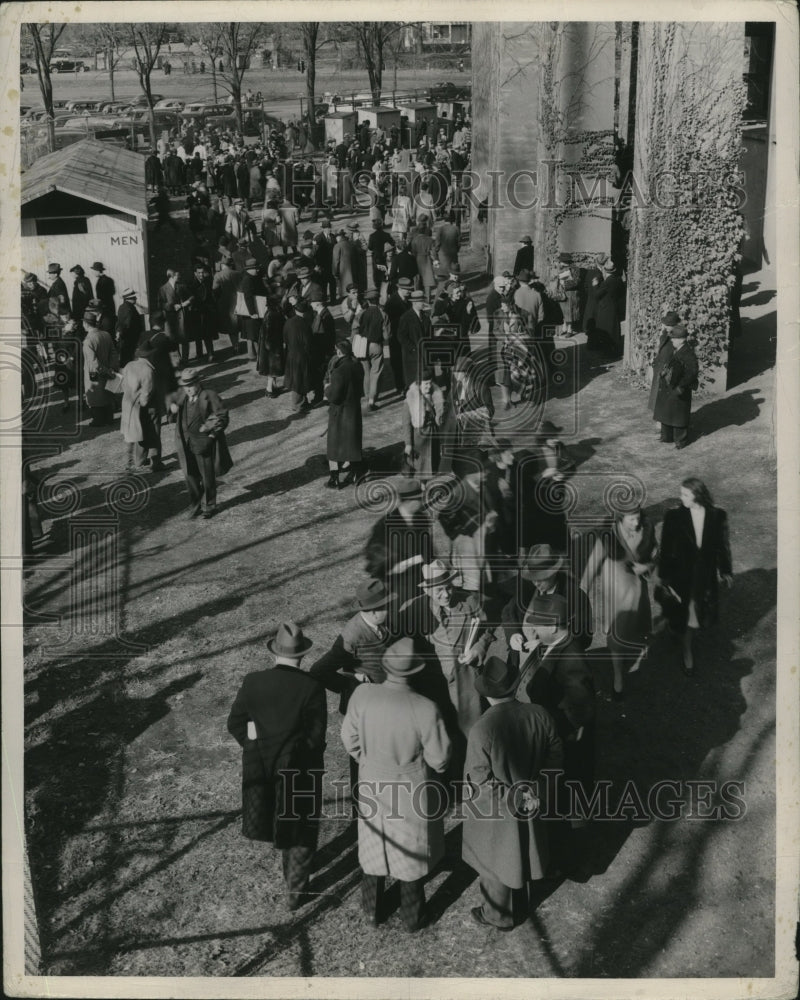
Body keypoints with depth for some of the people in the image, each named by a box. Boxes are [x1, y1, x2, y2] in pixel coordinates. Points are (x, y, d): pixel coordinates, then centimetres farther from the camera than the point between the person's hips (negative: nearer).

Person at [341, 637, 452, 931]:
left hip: (372, 786, 2)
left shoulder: (362, 695, -21)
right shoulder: (425, 709, -29)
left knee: (373, 849, 24)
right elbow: (439, 759, -18)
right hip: (411, 793, -2)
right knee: (411, 852, 20)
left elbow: (350, 739, -7)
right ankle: (412, 916, 38)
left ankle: (372, 910, 42)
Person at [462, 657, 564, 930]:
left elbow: (477, 780, -24)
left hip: (495, 811, -4)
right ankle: (520, 894, 55)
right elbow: (556, 755, -6)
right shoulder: (539, 715, -20)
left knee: (496, 859, 20)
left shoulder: (481, 730, -33)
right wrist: (536, 782, 4)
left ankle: (498, 915, 41)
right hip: (529, 802, 4)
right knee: (519, 850, 30)